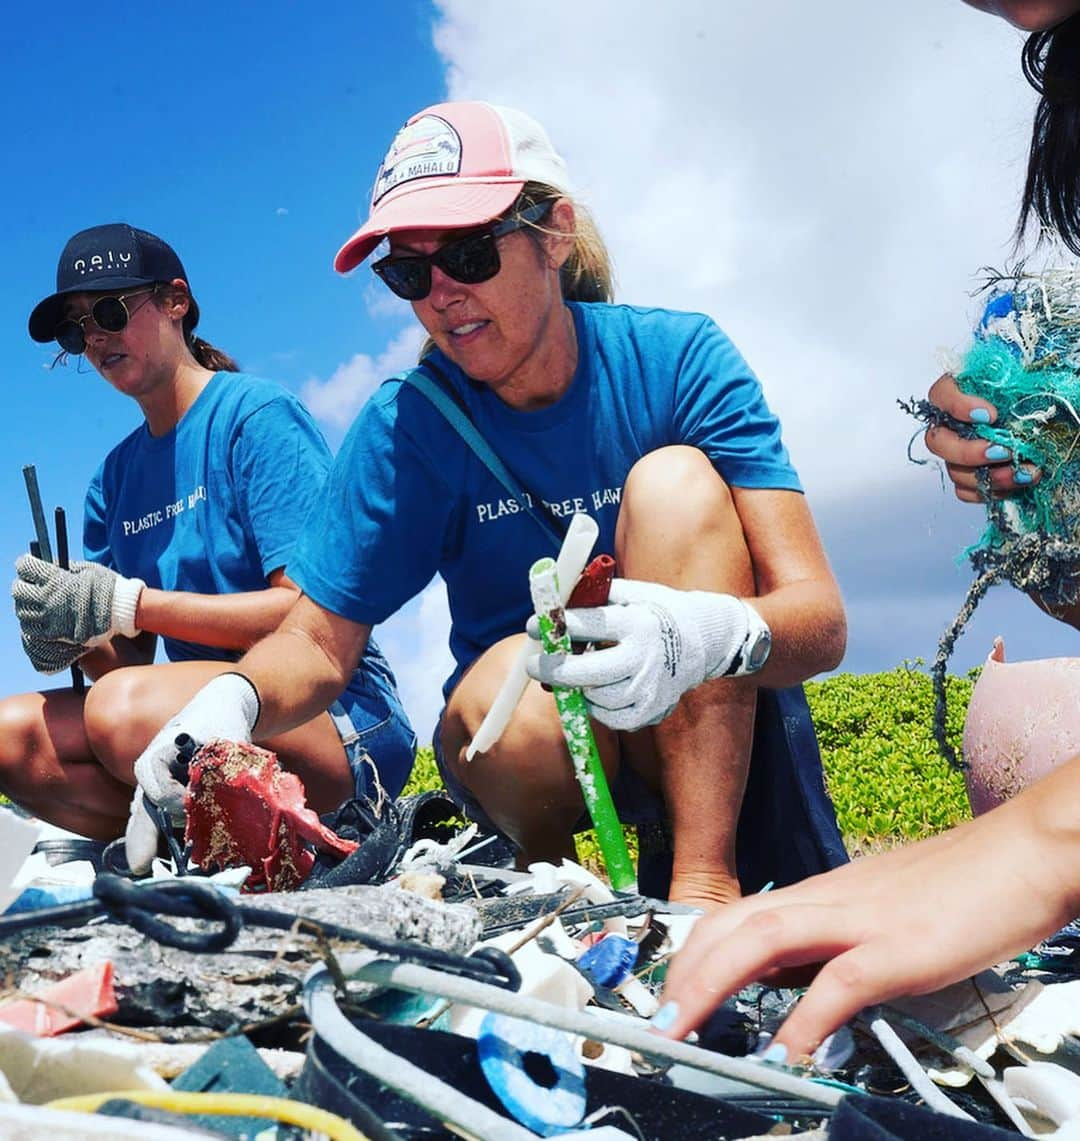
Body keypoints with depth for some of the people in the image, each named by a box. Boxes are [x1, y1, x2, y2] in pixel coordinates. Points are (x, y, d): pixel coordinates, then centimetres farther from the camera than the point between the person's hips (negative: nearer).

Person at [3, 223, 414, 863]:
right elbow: (132, 663, 14)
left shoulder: (258, 414, -5)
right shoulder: (114, 478, 16)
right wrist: (75, 641, -10)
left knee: (125, 707, -31)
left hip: (340, 713, -6)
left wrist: (126, 605, -18)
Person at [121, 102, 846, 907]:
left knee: (676, 479, -24)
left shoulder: (678, 360, -12)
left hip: (712, 733, 0)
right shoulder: (405, 426, -8)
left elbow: (820, 617, -20)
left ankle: (706, 885, -26)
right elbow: (320, 641, -6)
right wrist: (232, 696, -30)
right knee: (503, 683, -34)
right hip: (527, 757, 1)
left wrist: (715, 632, -43)